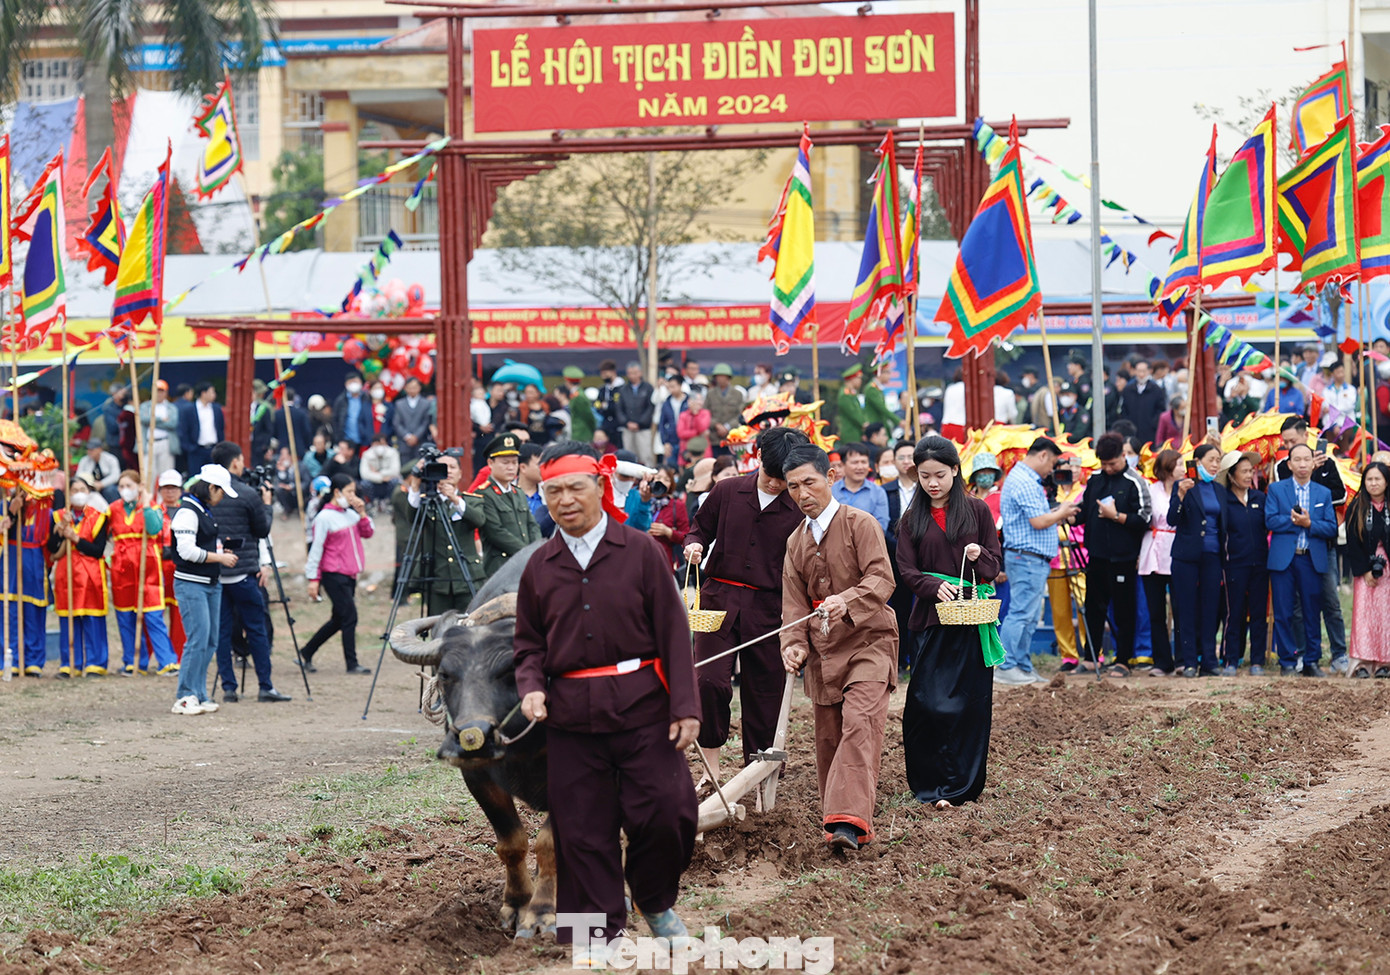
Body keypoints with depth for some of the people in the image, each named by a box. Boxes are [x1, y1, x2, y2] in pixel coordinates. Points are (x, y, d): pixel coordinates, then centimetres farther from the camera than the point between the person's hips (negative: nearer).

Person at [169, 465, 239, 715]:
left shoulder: (205, 511, 16)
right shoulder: (187, 512, -14)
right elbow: (187, 551, -20)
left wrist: (221, 554, 9)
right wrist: (219, 557, -13)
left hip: (211, 584, 10)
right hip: (191, 585, -10)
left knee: (210, 641, 8)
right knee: (198, 639, -13)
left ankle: (199, 695, 13)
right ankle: (184, 698, -8)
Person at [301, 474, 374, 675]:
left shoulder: (350, 513, 13)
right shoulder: (325, 517, -9)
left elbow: (368, 533, 14)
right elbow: (317, 548, -9)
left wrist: (362, 514, -1)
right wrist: (313, 578, -11)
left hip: (350, 575, 8)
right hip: (334, 575, -8)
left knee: (339, 619, 13)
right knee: (349, 617, -9)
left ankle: (307, 652, 25)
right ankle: (351, 663, -4)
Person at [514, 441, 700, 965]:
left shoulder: (641, 552, 1)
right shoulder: (540, 567, 9)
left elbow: (673, 632, 0)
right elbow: (529, 642, 18)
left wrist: (685, 706, -6)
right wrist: (531, 686, -3)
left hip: (641, 707, -2)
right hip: (571, 716, 2)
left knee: (664, 812, -6)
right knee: (582, 829, 2)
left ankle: (656, 903, 21)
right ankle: (597, 931, 14)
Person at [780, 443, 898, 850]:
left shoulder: (860, 524, -4)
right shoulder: (796, 542, 15)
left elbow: (881, 579, -16)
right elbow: (794, 601, 13)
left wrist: (847, 601, -35)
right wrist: (795, 644, -5)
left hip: (867, 642, -6)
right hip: (823, 650, 6)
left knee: (859, 725, -21)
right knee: (828, 738, 6)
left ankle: (849, 820, -31)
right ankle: (836, 819, 18)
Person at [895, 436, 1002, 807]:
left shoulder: (977, 510, 5)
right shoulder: (912, 518, 9)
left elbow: (997, 562, 7)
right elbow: (907, 570, 3)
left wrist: (979, 556, -16)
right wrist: (935, 586, -17)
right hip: (932, 620, 0)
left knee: (971, 703, -2)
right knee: (930, 703, -9)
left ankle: (963, 785, 4)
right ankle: (931, 782, 0)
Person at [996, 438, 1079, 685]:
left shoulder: (1022, 478, 19)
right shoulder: (1025, 482, -16)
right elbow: (1039, 522, -20)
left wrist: (1055, 513, 13)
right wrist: (1061, 513, -4)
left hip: (1033, 561, 11)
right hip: (1027, 558, -11)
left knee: (1029, 617, 12)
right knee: (1021, 613, -10)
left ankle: (1023, 667, 15)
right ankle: (1005, 668, -9)